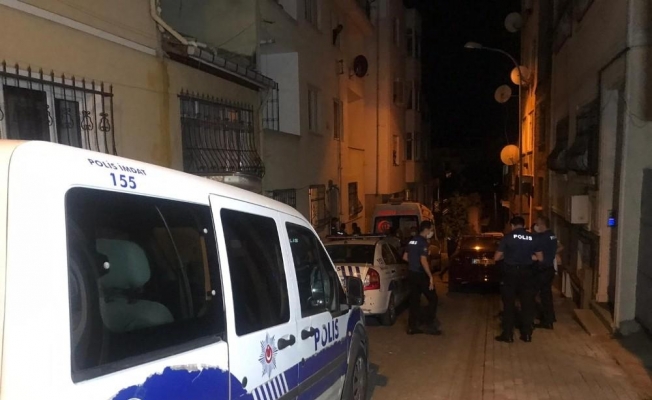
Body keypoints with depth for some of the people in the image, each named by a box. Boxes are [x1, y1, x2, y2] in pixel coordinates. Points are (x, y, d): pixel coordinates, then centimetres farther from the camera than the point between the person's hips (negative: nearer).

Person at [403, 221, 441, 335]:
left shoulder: (412, 241, 11)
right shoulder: (423, 242, -16)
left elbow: (405, 257, 18)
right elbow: (423, 261, -23)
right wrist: (430, 276, -20)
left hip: (412, 274, 8)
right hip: (420, 275, -8)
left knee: (414, 300, 11)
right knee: (433, 299, 3)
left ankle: (412, 327, 12)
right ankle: (430, 326, 4)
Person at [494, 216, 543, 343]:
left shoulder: (508, 237, -7)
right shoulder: (532, 238, 2)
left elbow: (496, 257, -5)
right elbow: (540, 258, 8)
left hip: (511, 272, -2)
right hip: (527, 272, 3)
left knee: (509, 304, 5)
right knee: (527, 304, 11)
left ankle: (507, 335, 7)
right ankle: (527, 334, 16)